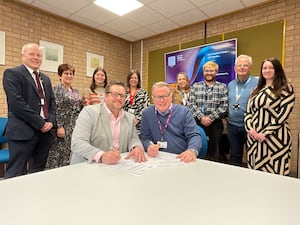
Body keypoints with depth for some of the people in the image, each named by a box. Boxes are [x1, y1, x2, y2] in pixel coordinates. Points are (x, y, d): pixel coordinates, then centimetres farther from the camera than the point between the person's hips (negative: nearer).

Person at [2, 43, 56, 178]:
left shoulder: (46, 79, 19)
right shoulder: (12, 73, -2)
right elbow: (17, 103, -14)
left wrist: (51, 121, -2)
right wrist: (40, 123, -15)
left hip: (46, 131, 7)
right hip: (23, 131, -6)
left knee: (38, 172, 14)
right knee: (15, 174, 1)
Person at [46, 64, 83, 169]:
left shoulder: (75, 91, 16)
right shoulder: (56, 89, -4)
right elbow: (55, 109, -12)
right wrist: (59, 127, -18)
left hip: (76, 128, 6)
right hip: (63, 128, -6)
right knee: (61, 155, 0)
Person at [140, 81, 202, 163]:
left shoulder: (184, 112, 2)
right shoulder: (146, 113, 5)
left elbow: (194, 135, -4)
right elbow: (145, 137, 7)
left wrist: (192, 150, -25)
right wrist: (149, 146, -16)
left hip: (182, 159, 0)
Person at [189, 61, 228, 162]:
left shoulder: (222, 87, 6)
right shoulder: (195, 86, 9)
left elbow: (224, 106, -4)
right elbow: (191, 104, 0)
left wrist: (210, 118, -14)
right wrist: (201, 117, -13)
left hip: (215, 124, -1)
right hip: (197, 123, 1)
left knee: (213, 151, 8)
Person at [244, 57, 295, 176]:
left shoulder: (286, 89, 0)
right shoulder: (257, 90, 15)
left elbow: (283, 114, -11)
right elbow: (248, 112, 10)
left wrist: (265, 133, -16)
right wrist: (249, 129, -7)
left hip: (275, 137, -5)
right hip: (254, 137, 5)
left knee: (273, 172, 1)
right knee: (255, 173, 13)